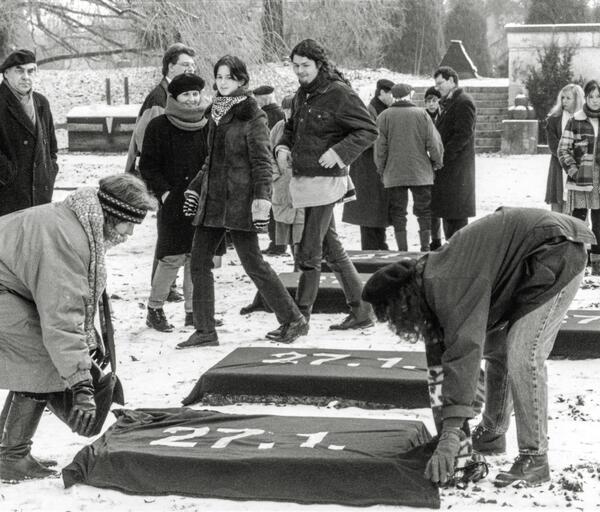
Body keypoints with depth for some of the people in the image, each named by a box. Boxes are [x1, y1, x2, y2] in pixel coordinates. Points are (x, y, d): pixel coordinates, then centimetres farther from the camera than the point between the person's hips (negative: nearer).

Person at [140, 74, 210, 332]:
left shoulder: (207, 126, 8)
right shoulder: (159, 127, -1)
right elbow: (148, 166, 0)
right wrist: (164, 192, -11)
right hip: (172, 202, -4)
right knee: (173, 257, -7)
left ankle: (193, 310, 14)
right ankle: (154, 309, 8)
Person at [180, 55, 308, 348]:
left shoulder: (253, 116, -7)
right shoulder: (216, 112, 14)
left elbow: (262, 161, -12)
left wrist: (262, 198, -21)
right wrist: (194, 188, 22)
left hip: (240, 200, -8)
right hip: (211, 197, 8)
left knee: (253, 263, -5)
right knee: (199, 262, 3)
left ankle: (293, 321, 8)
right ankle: (204, 332, 9)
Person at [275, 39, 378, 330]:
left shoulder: (339, 93, -11)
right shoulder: (302, 94, 13)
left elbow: (368, 131, -12)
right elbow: (292, 127, 26)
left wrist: (339, 152, -21)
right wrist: (283, 146, 6)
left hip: (325, 181, -9)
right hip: (304, 180, 9)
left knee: (308, 254, -7)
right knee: (331, 250, 13)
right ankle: (361, 311, 22)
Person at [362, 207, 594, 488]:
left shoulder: (446, 286, -27)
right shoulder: (433, 278, 4)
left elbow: (464, 351, -35)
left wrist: (450, 435, -37)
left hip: (558, 253, -11)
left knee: (523, 355, -18)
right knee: (495, 346, 15)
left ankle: (534, 460, -13)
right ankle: (492, 433, 30)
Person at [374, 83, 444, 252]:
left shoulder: (384, 116, -1)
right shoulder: (421, 114, -1)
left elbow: (380, 147, -2)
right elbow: (434, 143, -3)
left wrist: (381, 170, 9)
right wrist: (437, 163, 12)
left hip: (394, 174, 0)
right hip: (421, 173, 0)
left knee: (398, 212, 6)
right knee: (424, 211, 10)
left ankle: (402, 250, 4)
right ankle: (425, 248, 8)